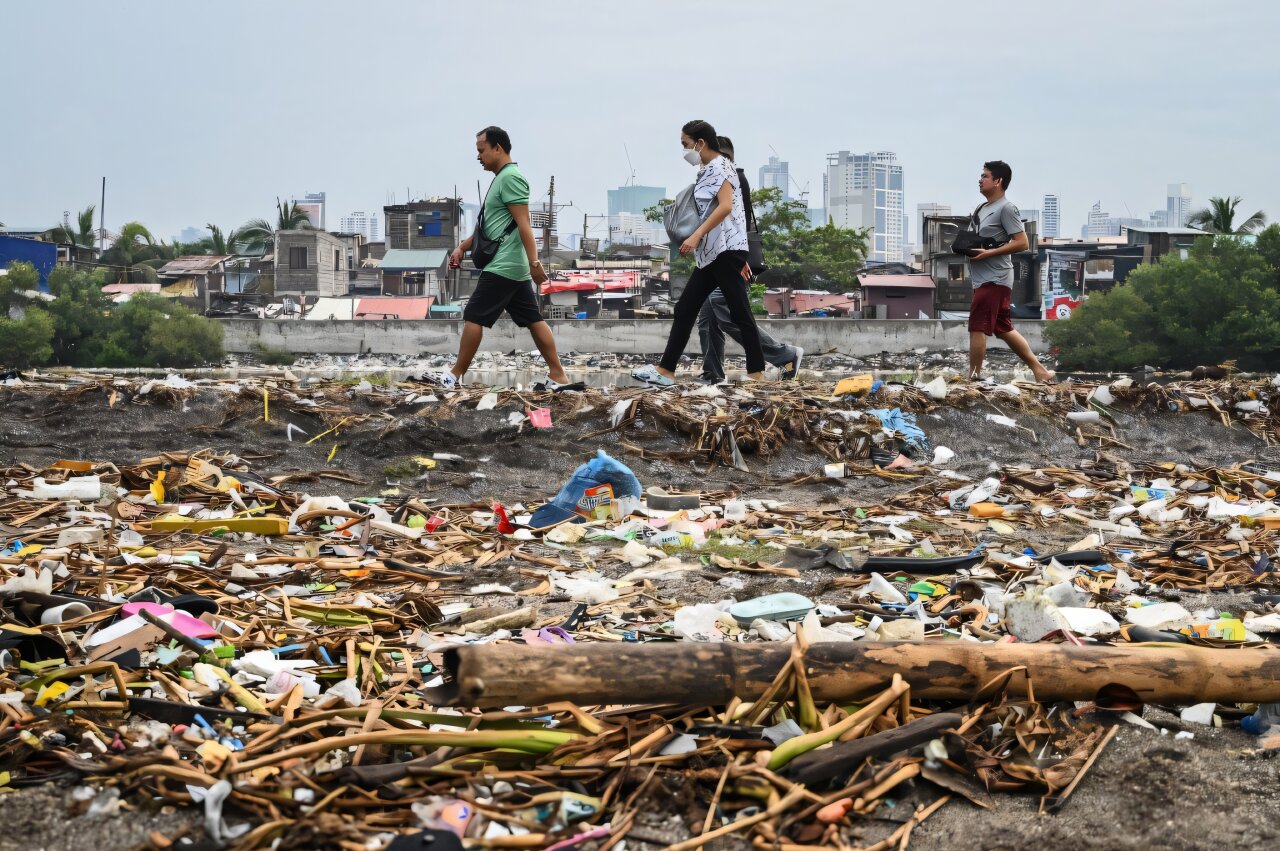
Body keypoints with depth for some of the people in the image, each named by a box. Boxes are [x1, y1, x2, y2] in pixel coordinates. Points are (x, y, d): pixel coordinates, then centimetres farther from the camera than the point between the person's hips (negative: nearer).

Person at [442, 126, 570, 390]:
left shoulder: (510, 177, -13)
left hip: (502, 267, -10)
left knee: (473, 317, -4)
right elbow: (488, 226, 26)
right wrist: (462, 248, 24)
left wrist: (534, 262, -27)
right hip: (514, 268, 10)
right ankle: (558, 375, 6)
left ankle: (456, 376, 3)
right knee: (533, 320, 7)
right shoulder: (502, 178, 19)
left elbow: (523, 224, -21)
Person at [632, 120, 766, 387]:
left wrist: (696, 236, -26)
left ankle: (757, 373, -1)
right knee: (685, 308, 6)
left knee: (739, 312, -6)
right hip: (710, 253, 10)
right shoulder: (707, 171, 20)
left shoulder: (719, 166, -8)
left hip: (726, 249, -10)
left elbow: (726, 206, -22)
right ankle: (666, 370, 6)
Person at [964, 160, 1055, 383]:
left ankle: (973, 377, -5)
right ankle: (1038, 369, 18)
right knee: (1003, 328, 13)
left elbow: (1021, 243, -16)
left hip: (994, 279, -10)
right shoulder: (983, 208, 17)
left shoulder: (1006, 208, -11)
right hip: (983, 278, 10)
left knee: (977, 326, -10)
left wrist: (988, 253, -21)